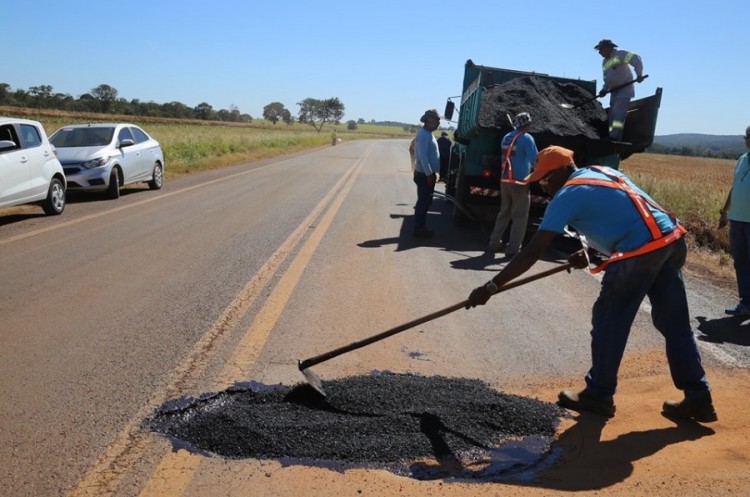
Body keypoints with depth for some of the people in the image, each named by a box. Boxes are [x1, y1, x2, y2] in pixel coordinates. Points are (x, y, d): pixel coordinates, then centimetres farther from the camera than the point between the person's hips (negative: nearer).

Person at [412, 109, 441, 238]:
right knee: (423, 201, -5)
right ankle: (419, 229, 1)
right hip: (424, 174, -10)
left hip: (428, 173, 10)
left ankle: (421, 227, 21)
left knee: (426, 201, 14)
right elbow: (423, 156, -24)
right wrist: (429, 174, -23)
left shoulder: (428, 133, 14)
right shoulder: (424, 134, -18)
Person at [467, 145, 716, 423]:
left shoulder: (566, 195, -4)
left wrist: (492, 286, -6)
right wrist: (590, 253, 28)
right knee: (675, 324, 16)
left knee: (608, 323, 7)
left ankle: (599, 396, 20)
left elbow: (533, 252, -9)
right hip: (672, 240, 9)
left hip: (642, 252, -9)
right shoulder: (602, 172, 20)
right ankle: (699, 399, 24)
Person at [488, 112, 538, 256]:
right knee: (520, 216, 0)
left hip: (505, 180, 7)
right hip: (520, 182, -7)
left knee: (504, 212, 17)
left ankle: (494, 243, 17)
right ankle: (513, 249, -2)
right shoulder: (527, 138, -9)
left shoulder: (506, 138, 12)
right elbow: (534, 160, -13)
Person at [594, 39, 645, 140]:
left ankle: (614, 137, -25)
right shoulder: (605, 62, 16)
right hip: (614, 92, 9)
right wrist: (604, 89, 4)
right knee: (612, 115, 8)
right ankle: (612, 137, 11)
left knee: (618, 113, -19)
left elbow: (636, 58, -19)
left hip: (624, 91, -9)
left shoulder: (619, 55, -11)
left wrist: (639, 74, -26)